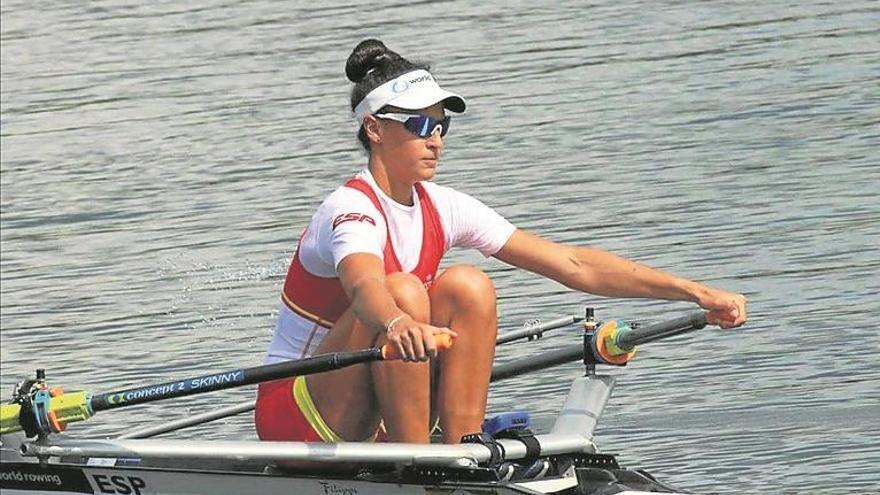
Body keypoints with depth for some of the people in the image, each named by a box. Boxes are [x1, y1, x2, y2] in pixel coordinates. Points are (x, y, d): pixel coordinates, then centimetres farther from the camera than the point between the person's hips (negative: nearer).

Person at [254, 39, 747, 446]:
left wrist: (695, 291, -5)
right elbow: (364, 286, -44)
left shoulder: (441, 209, 3)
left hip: (375, 422, 7)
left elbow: (572, 264, 1)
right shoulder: (351, 210, -19)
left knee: (468, 287, -11)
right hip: (295, 421, -7)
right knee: (403, 291, -28)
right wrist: (396, 323, -68)